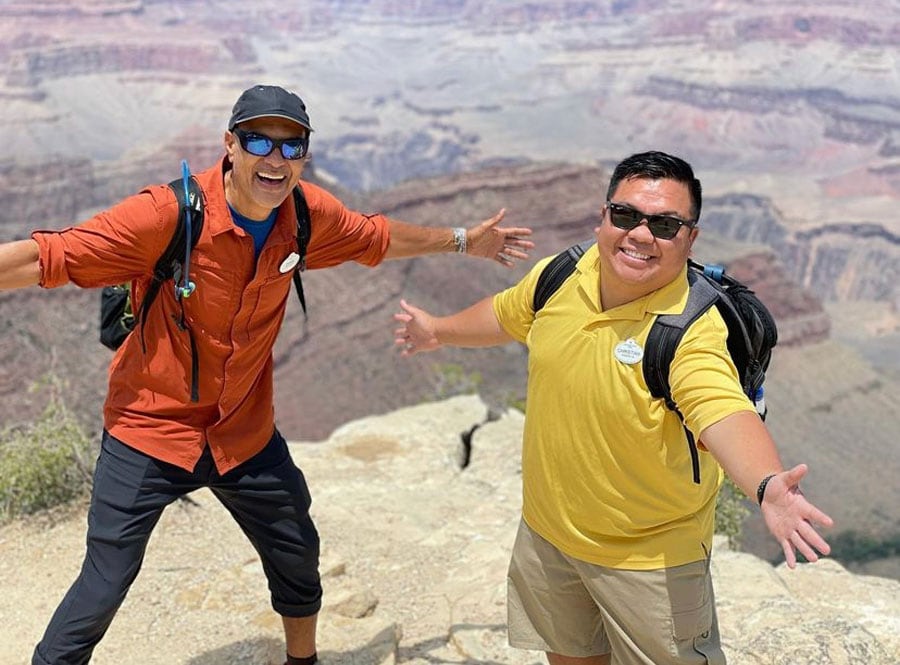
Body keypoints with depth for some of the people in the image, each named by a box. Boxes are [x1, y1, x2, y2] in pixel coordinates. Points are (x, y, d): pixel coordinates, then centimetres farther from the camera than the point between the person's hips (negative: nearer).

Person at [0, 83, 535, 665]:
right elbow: (49, 257, -28)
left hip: (245, 434, 5)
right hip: (150, 429, -5)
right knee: (102, 588, -4)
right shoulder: (169, 214, -25)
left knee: (298, 560, 20)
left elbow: (377, 238, 12)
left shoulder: (308, 214, -9)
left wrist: (461, 241, 21)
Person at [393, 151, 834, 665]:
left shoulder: (694, 327, -29)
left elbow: (725, 414, -46)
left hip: (650, 555, -6)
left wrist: (769, 486, -66)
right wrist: (440, 330, 28)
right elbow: (507, 316, 12)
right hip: (547, 532, 6)